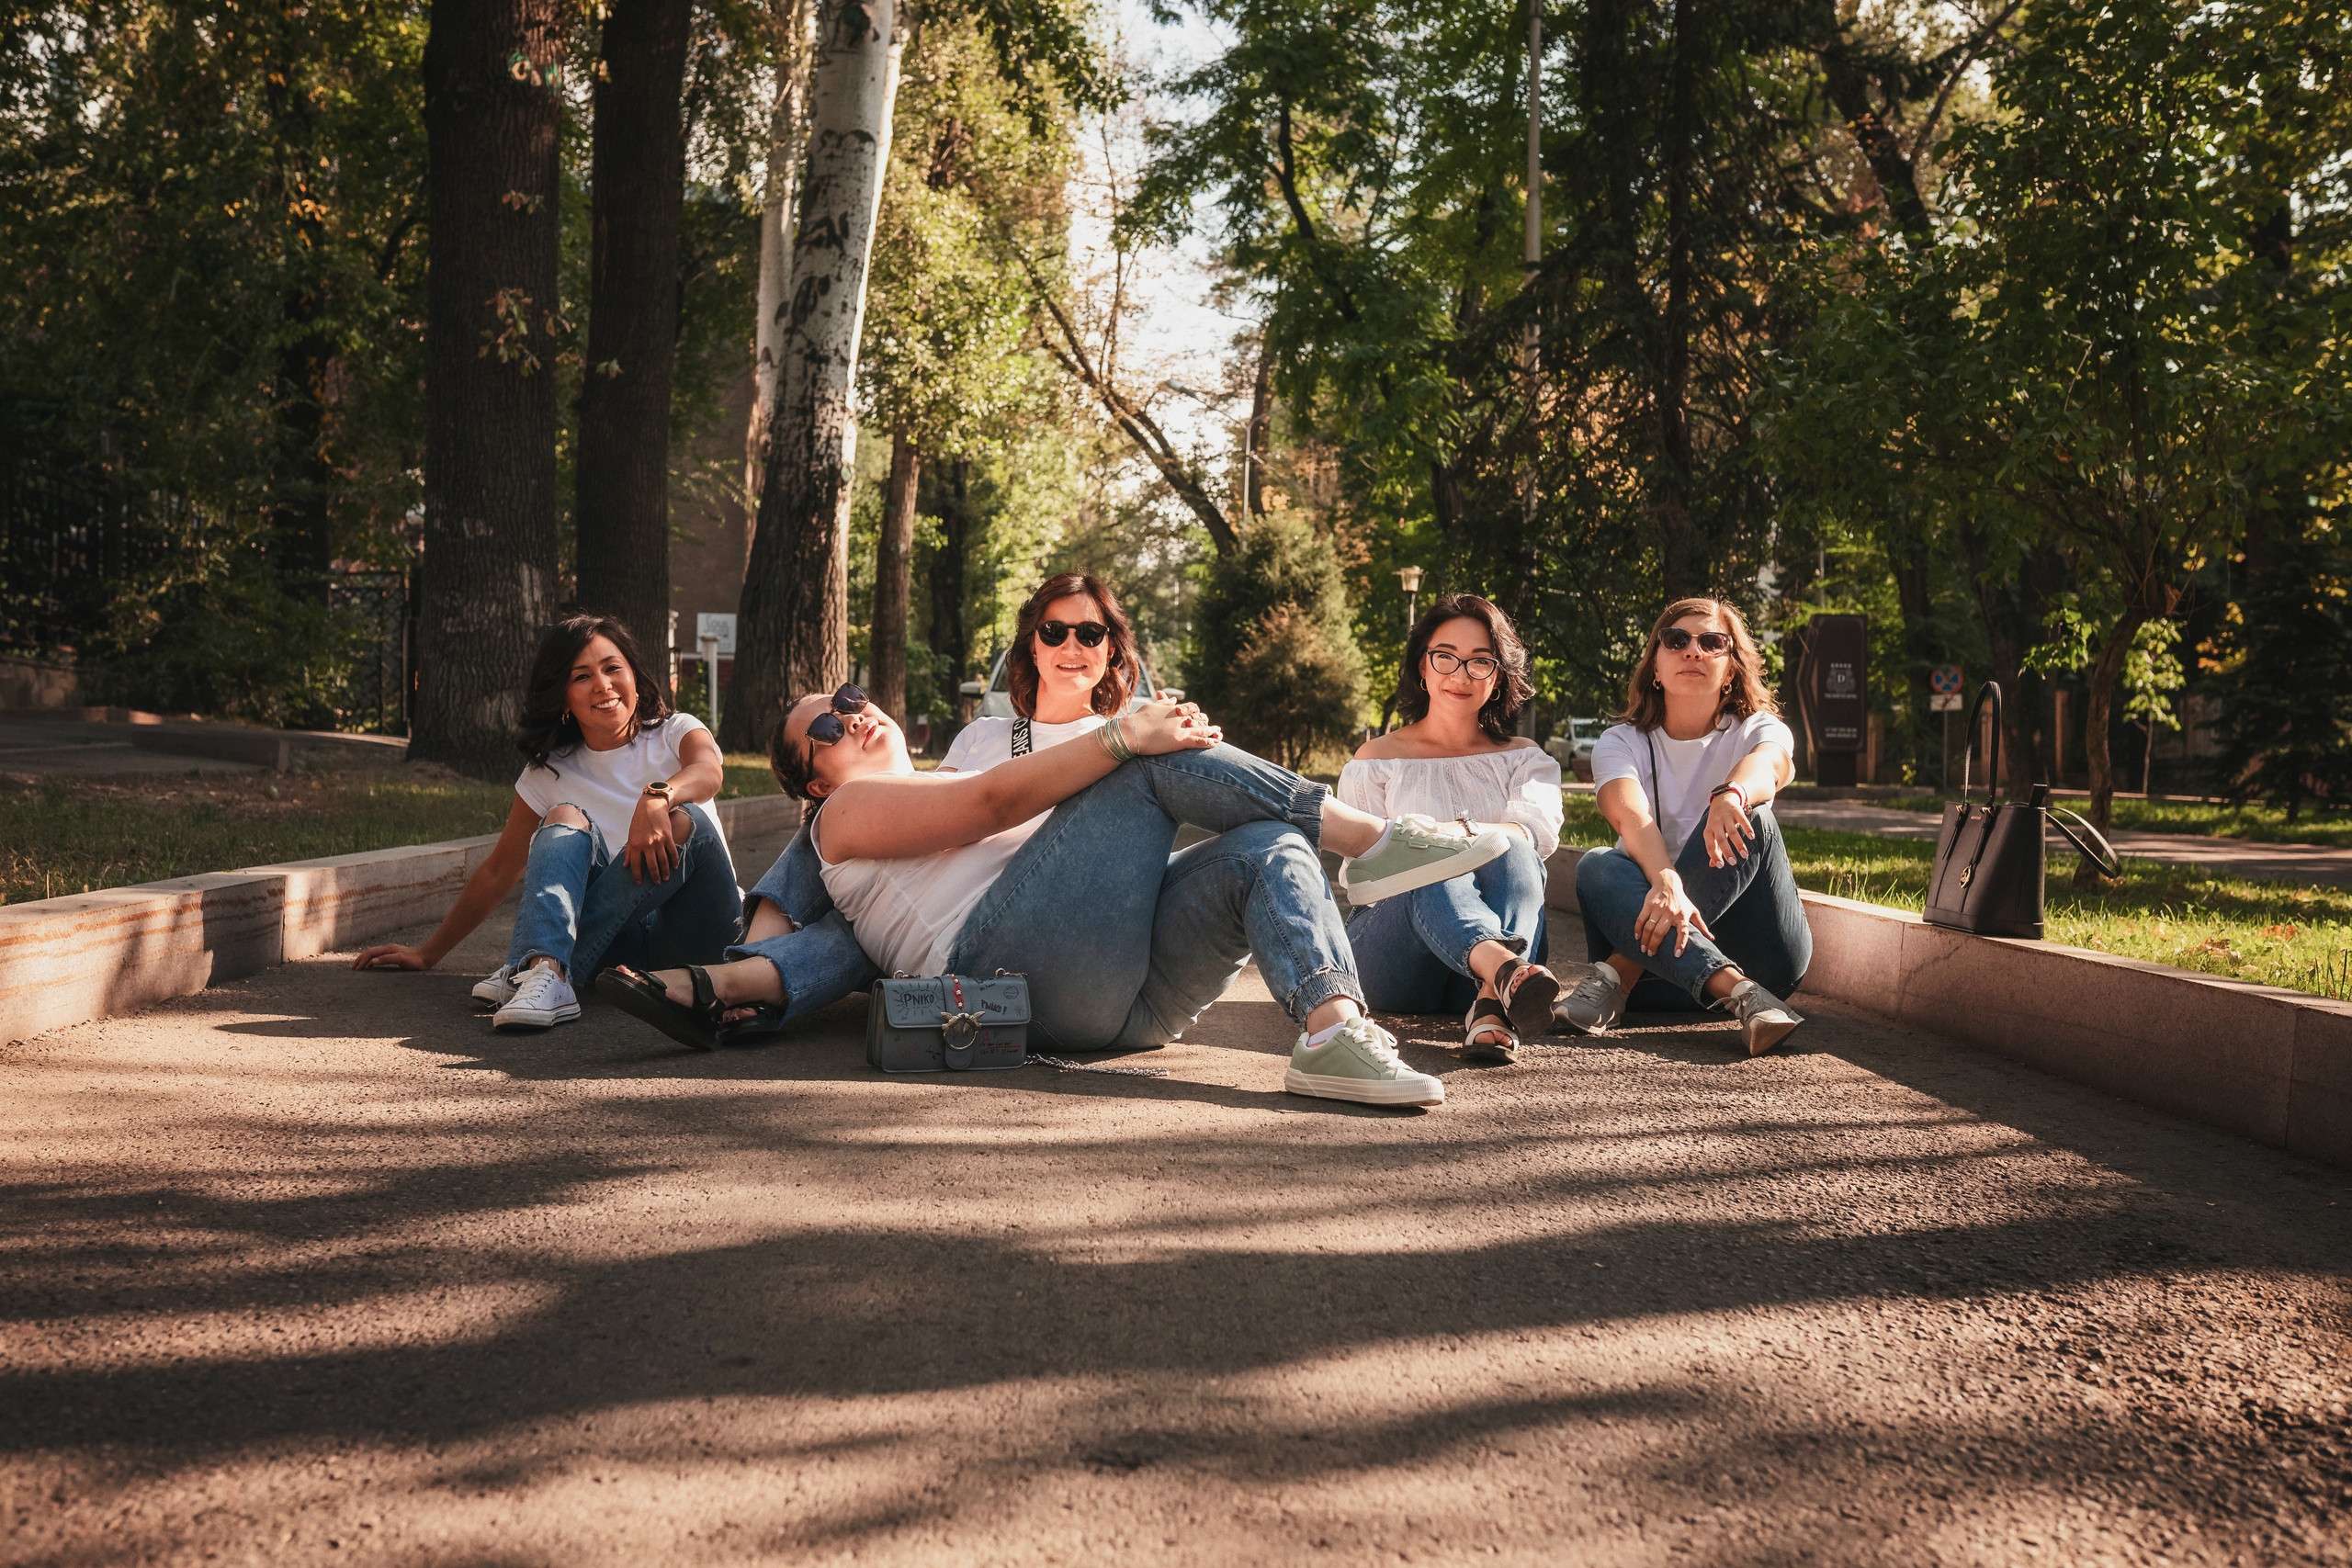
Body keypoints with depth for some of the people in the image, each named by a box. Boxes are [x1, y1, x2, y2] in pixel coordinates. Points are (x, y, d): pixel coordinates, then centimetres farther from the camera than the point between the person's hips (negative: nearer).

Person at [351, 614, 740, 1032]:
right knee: (566, 818, -20)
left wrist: (657, 795, -45)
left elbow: (708, 772, -22)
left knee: (684, 820, -30)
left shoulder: (676, 732, 3)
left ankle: (543, 967, -34)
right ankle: (545, 971, -45)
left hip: (702, 933, -2)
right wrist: (427, 954, 17)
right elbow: (498, 873, 17)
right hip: (621, 942, 2)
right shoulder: (549, 774, 11)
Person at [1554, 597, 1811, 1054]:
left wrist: (1731, 796, -50)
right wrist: (1666, 884, -42)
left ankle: (1618, 974, -31)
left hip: (1758, 956, 0)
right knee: (1596, 866, -27)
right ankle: (1739, 994, -47)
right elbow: (1631, 818, -19)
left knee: (1747, 818, -23)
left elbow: (1771, 763, -24)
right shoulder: (1621, 743, 4)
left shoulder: (1759, 730, 4)